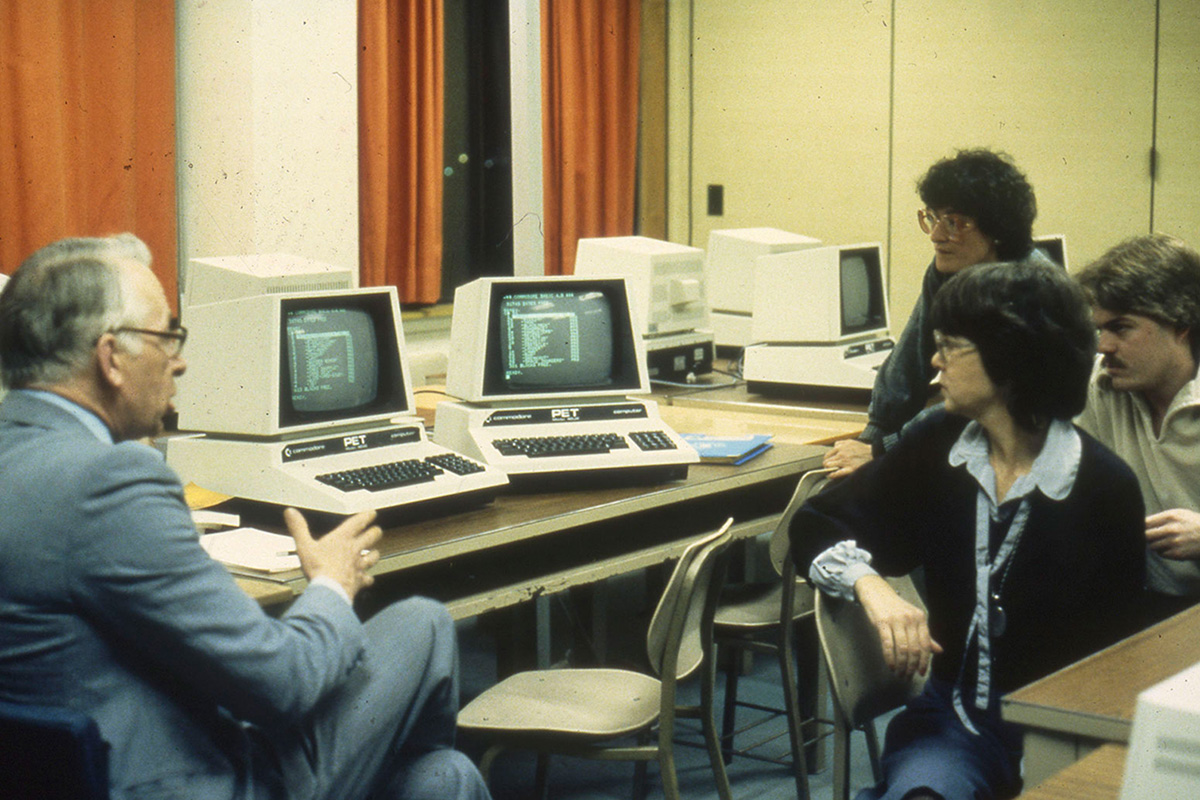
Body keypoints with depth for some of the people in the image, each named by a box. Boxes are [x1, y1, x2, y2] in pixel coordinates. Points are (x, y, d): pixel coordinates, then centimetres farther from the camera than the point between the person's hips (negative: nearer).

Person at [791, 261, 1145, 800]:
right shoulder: (937, 445, 3)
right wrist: (870, 586, -13)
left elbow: (1112, 655, -5)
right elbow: (817, 524, 9)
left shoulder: (1106, 488, -9)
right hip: (951, 713, 2)